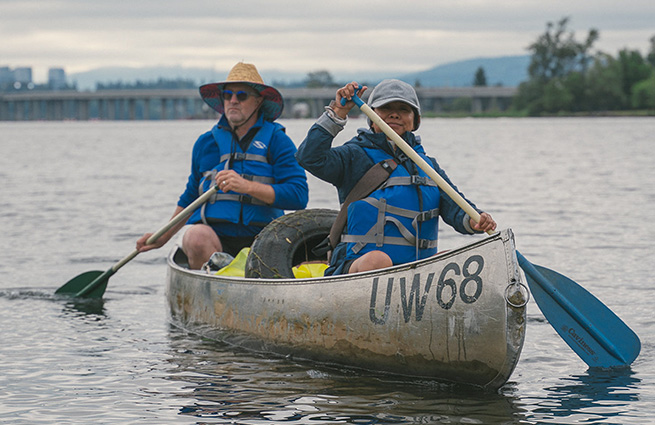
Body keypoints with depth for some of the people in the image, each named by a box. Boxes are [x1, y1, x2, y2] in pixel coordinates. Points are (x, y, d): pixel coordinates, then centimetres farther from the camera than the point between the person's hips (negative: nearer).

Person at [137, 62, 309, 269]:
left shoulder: (276, 141, 8)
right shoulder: (206, 143, 18)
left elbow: (299, 196, -5)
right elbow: (191, 197, 31)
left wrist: (248, 186, -16)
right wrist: (163, 238, 31)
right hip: (214, 238, 1)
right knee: (195, 236, -34)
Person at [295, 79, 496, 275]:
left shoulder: (428, 165, 21)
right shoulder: (354, 157, 6)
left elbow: (454, 207, 8)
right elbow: (310, 157, -11)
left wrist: (473, 220, -15)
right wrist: (337, 112, -12)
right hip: (356, 267, -5)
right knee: (378, 260, -37)